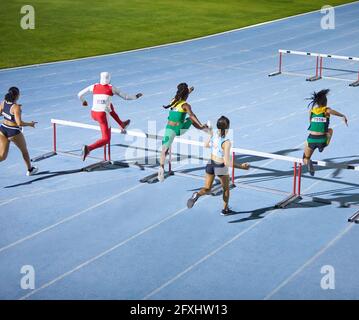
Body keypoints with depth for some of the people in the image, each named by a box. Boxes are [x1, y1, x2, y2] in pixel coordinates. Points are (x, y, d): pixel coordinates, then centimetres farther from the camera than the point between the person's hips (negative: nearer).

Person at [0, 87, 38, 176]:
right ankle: (30, 170, 41)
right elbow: (19, 123, -27)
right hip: (13, 132, -6)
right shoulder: (16, 107, -24)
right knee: (24, 151, 22)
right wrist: (30, 124, -12)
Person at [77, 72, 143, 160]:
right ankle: (88, 148, -21)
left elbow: (79, 95, 6)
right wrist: (135, 97, 23)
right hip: (103, 116, -5)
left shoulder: (94, 86, 3)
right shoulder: (111, 88, -3)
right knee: (106, 139, 4)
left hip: (93, 114, 5)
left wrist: (83, 101, 28)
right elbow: (125, 97, 5)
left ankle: (122, 125, 42)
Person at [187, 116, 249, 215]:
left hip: (210, 164, 4)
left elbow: (206, 145, 9)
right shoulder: (226, 143, -28)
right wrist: (241, 166, -23)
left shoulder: (213, 134, -11)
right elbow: (227, 162, -28)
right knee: (226, 189, 23)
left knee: (207, 189, 16)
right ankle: (225, 210, 37)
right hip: (221, 167, -4)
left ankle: (196, 195, -16)